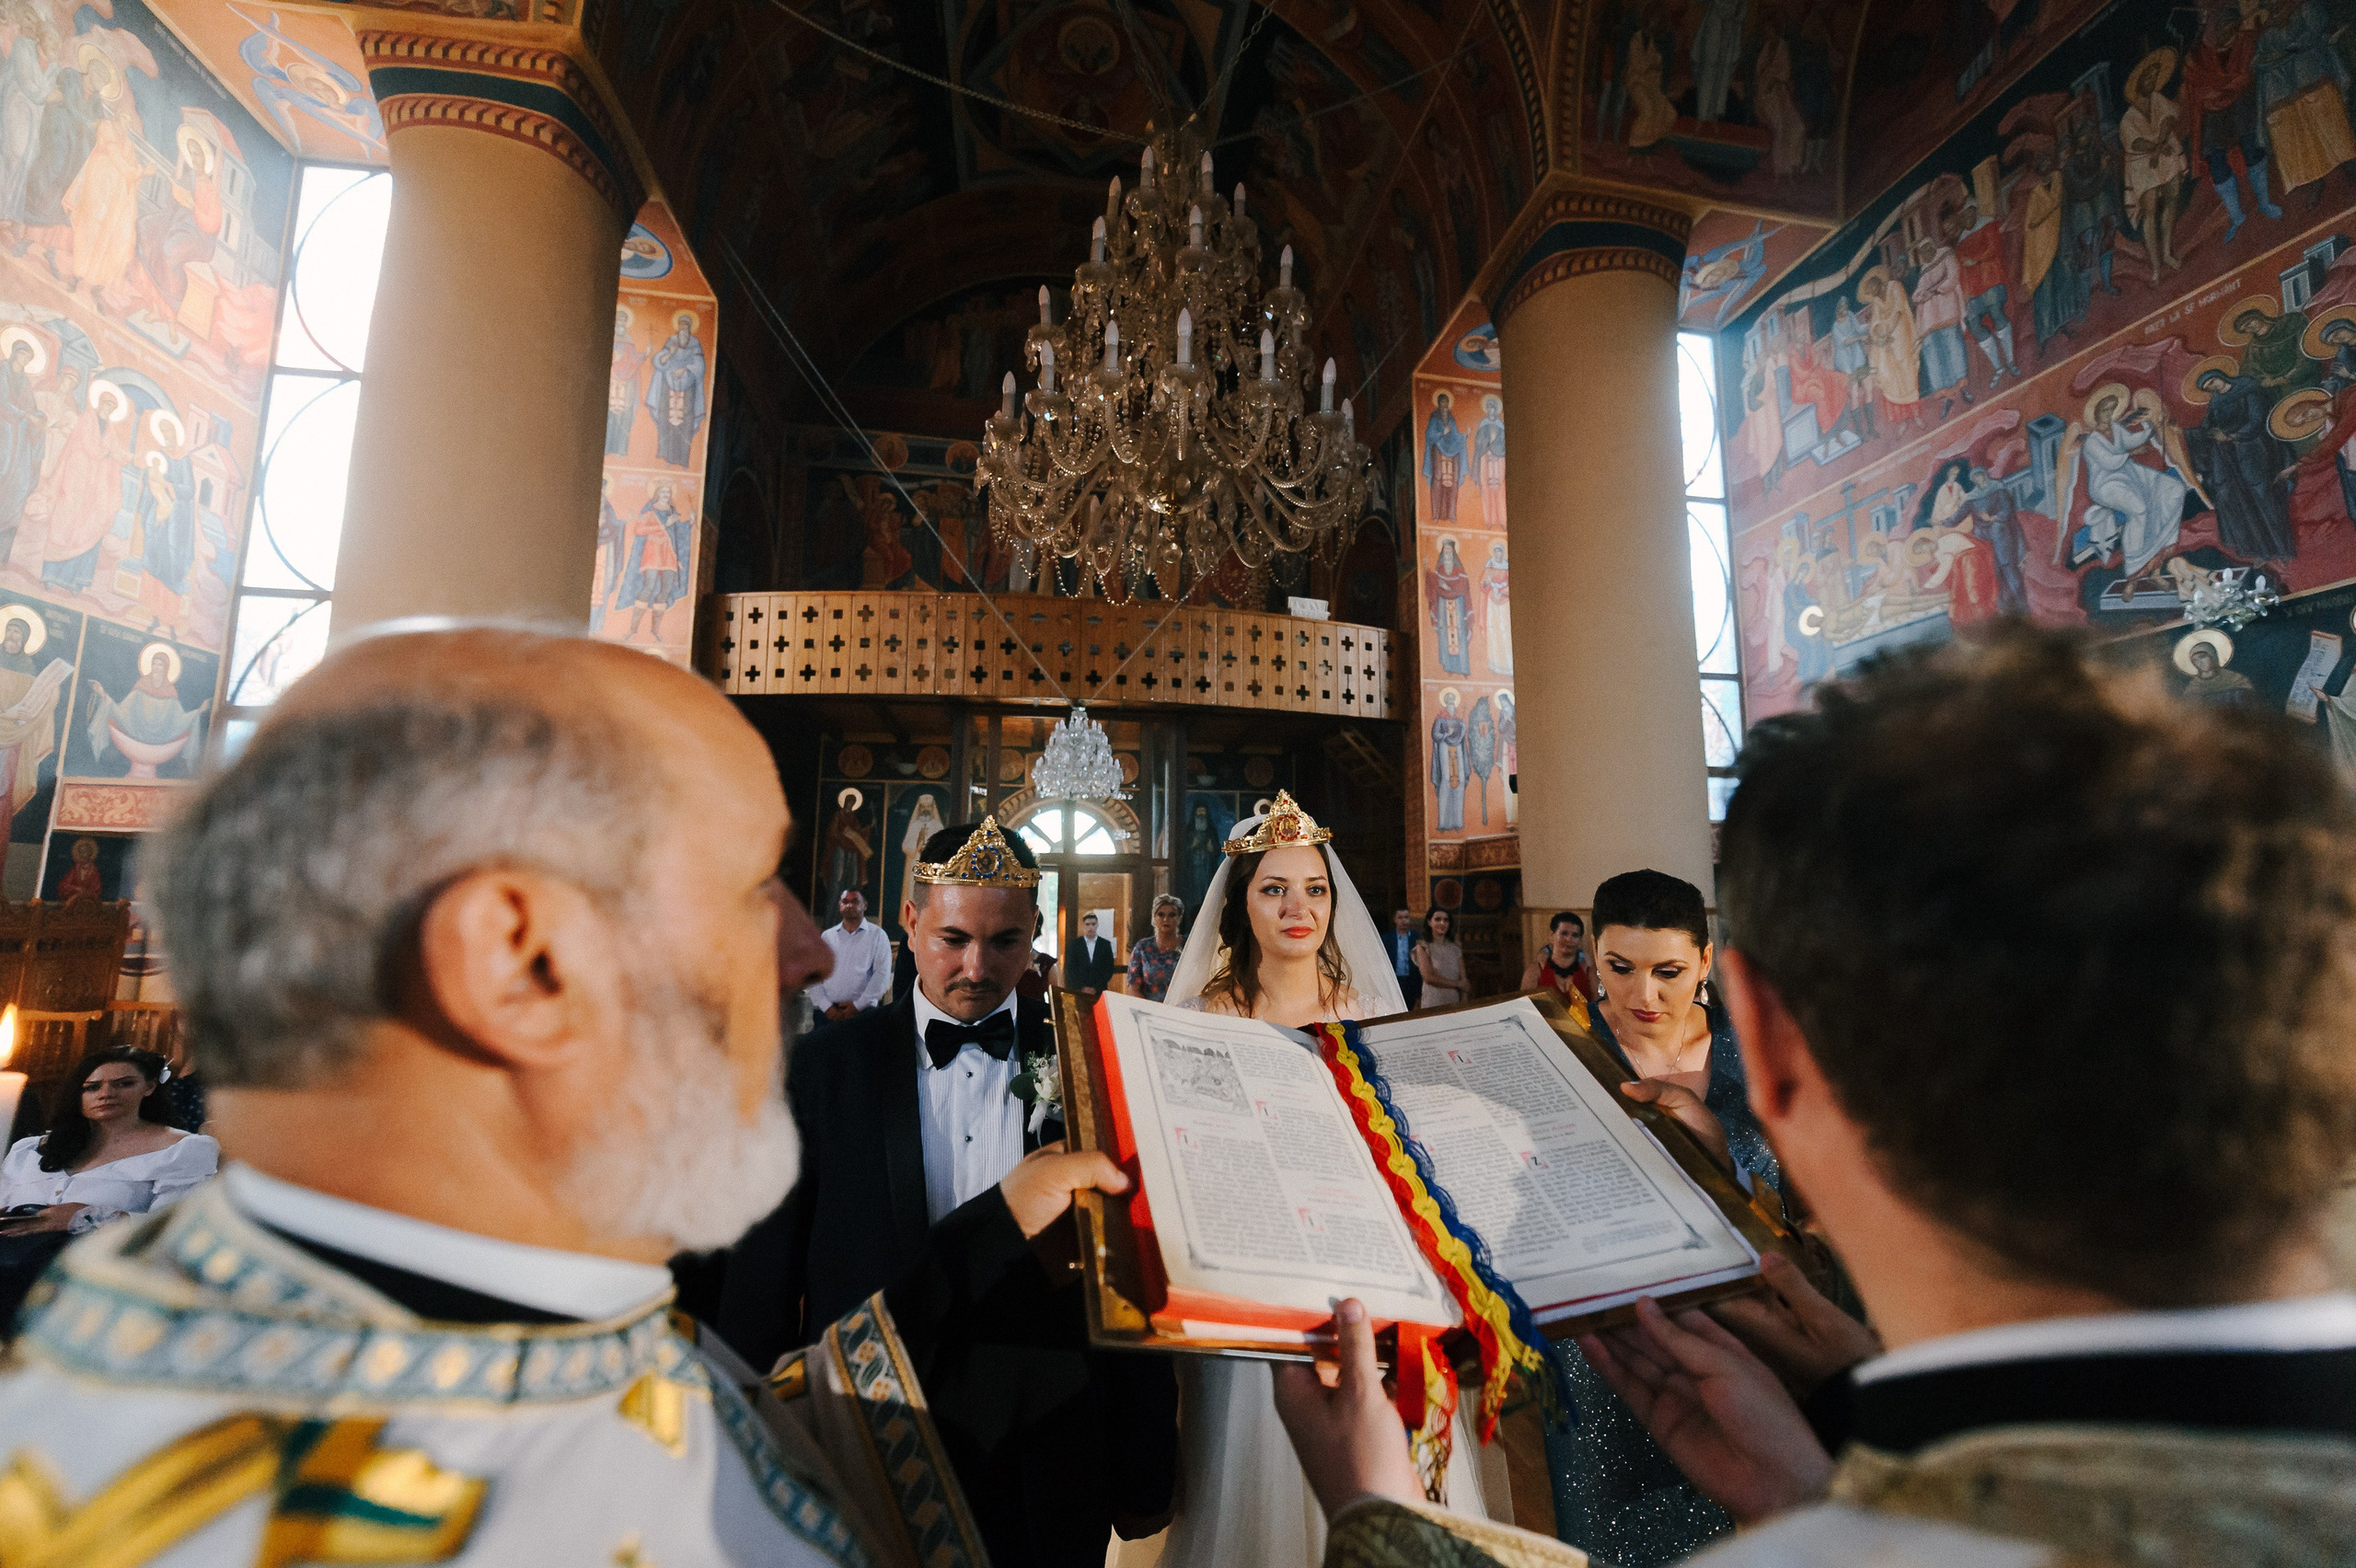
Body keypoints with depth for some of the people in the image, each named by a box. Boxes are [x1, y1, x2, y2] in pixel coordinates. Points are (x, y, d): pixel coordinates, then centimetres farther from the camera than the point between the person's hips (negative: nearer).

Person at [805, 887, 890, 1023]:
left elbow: (882, 974, -3)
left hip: (861, 1011, -3)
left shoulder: (877, 935, 5)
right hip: (826, 1011, 3)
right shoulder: (827, 936, 14)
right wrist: (826, 1006, -5)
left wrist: (857, 1005, -9)